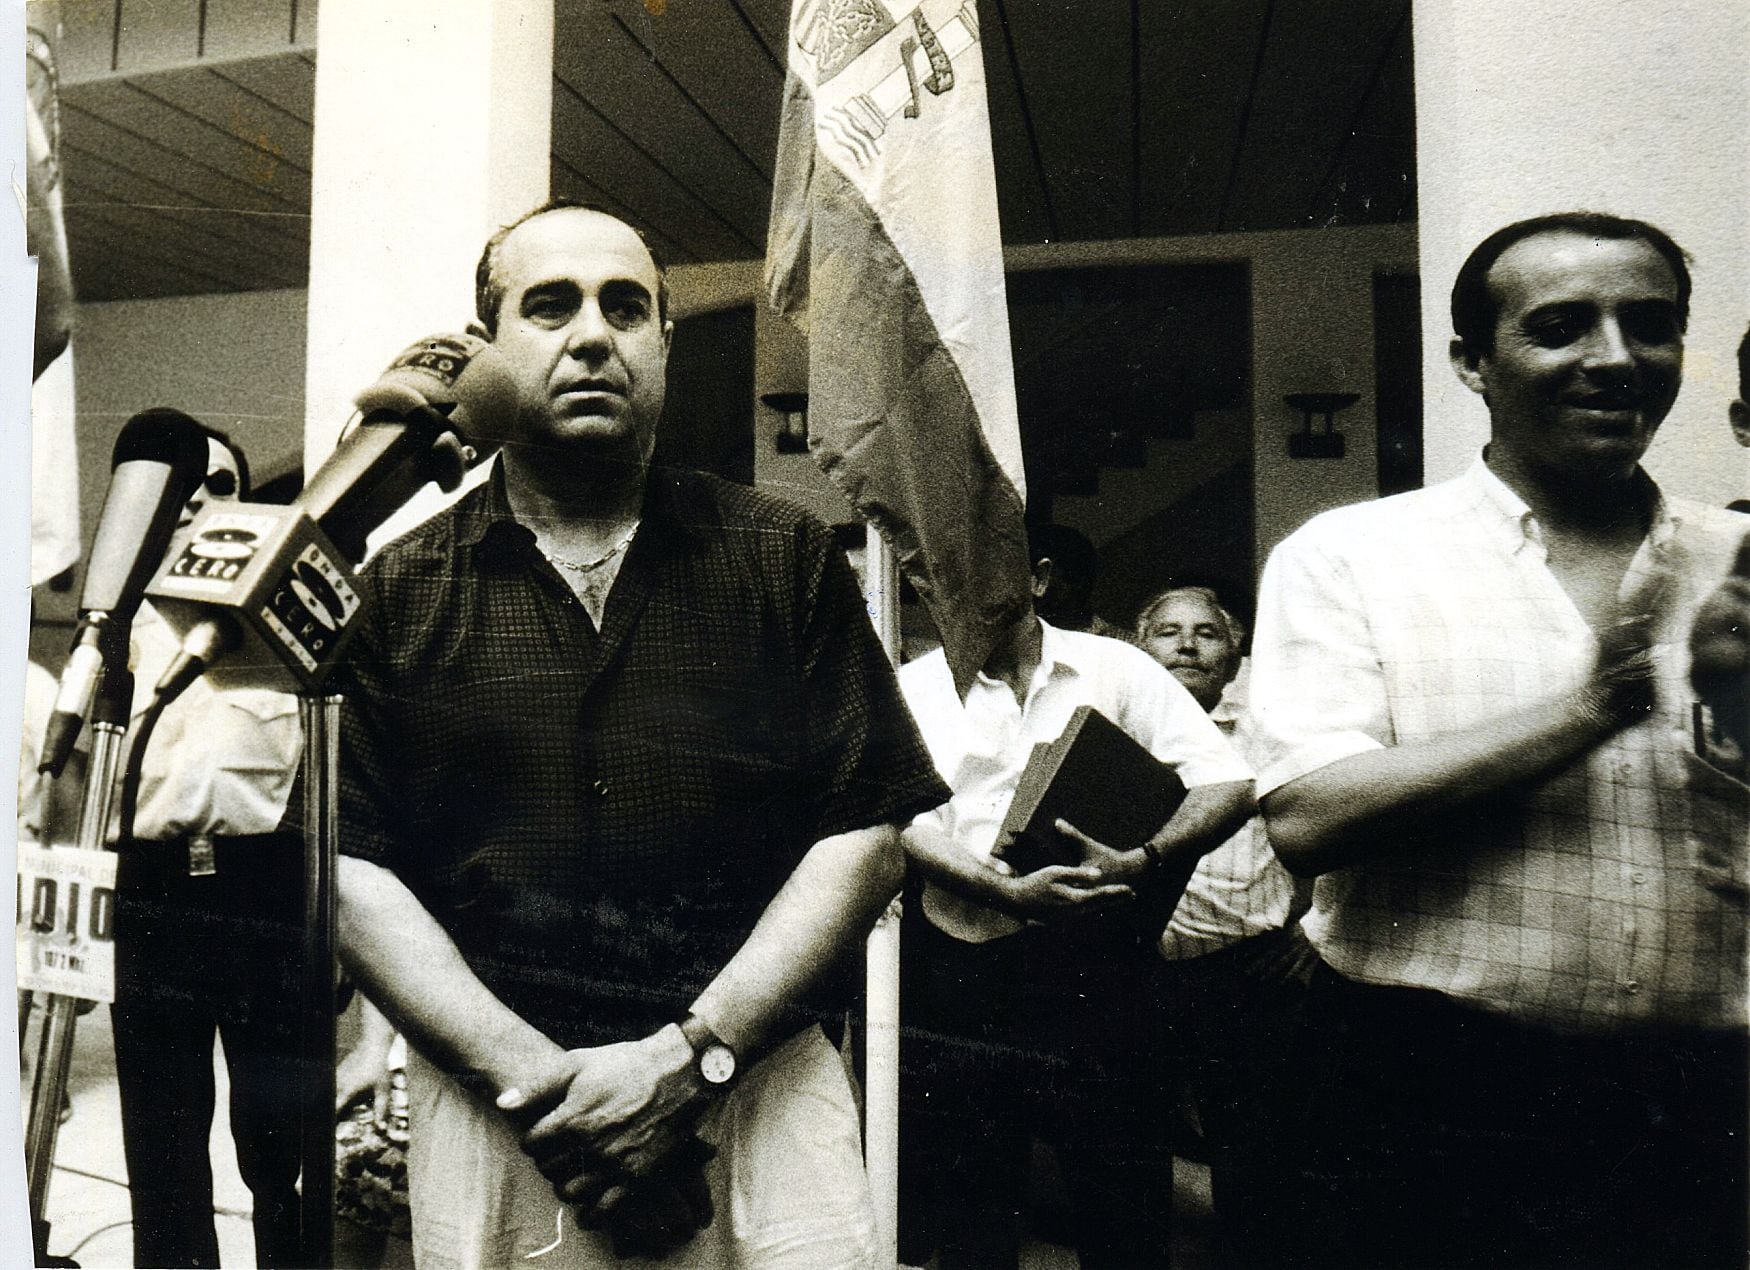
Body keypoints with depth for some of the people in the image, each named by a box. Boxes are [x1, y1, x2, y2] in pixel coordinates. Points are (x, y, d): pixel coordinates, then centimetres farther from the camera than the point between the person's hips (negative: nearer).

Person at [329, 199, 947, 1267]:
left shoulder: (788, 559, 1)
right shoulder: (396, 592, 4)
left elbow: (866, 837, -4)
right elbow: (353, 868, -1)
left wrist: (688, 1057, -11)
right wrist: (536, 1079, -11)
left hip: (758, 1088, 0)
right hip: (491, 1101, 1)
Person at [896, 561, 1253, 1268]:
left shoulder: (1113, 668, 5)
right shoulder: (913, 687, 7)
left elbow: (1231, 784, 0)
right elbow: (906, 821, -5)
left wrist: (1138, 865, -17)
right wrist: (1008, 892, -21)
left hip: (1093, 968, 0)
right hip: (961, 966, 1)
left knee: (1123, 1210, 7)